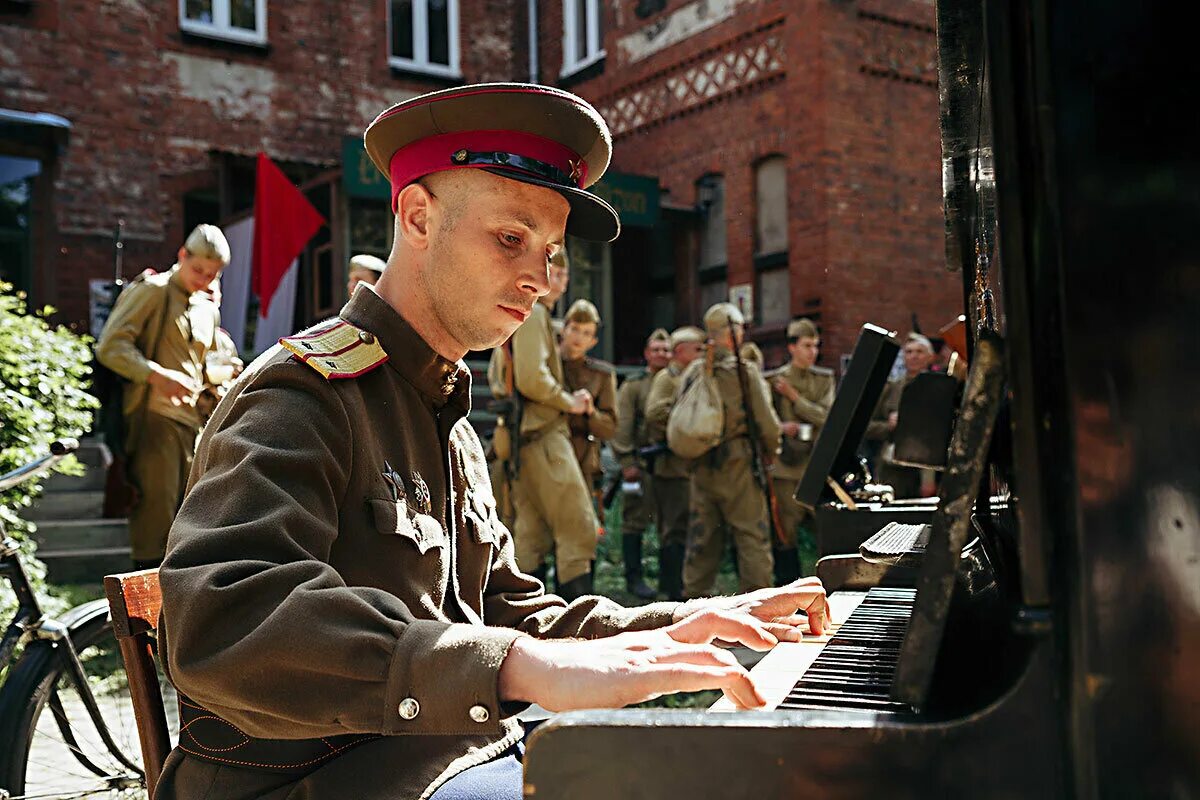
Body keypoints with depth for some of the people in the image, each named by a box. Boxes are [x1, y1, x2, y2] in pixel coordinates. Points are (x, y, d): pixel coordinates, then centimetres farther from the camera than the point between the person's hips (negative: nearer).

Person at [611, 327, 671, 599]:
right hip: (641, 464, -4)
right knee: (635, 521, -1)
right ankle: (634, 578, 6)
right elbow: (621, 426, -5)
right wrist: (627, 462, -12)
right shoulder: (632, 385, 2)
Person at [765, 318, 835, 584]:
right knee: (785, 532, 0)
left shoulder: (825, 379, 10)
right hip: (787, 465, -2)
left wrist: (794, 397, -8)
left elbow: (827, 417, -3)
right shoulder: (773, 380, 3)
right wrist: (780, 427, -15)